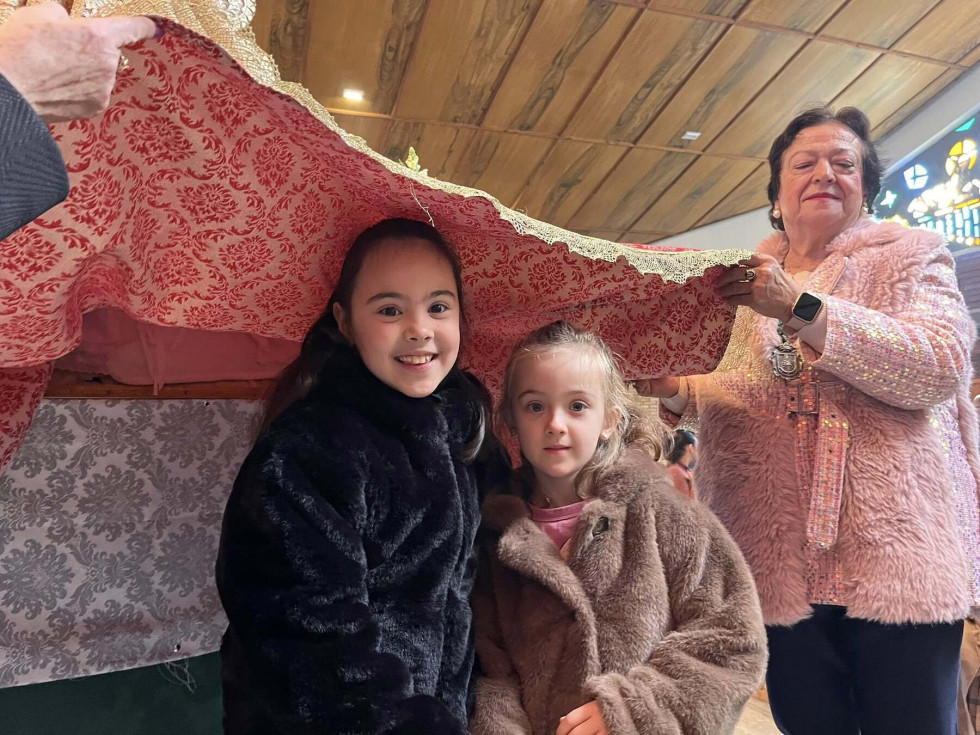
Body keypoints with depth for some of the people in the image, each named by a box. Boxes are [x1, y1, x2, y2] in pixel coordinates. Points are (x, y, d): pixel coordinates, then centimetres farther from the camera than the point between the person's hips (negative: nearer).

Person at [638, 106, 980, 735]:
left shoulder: (910, 255, 4)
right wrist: (672, 392, -4)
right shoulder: (746, 282, 13)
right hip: (784, 561, 3)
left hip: (900, 553, -2)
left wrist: (800, 308, -21)